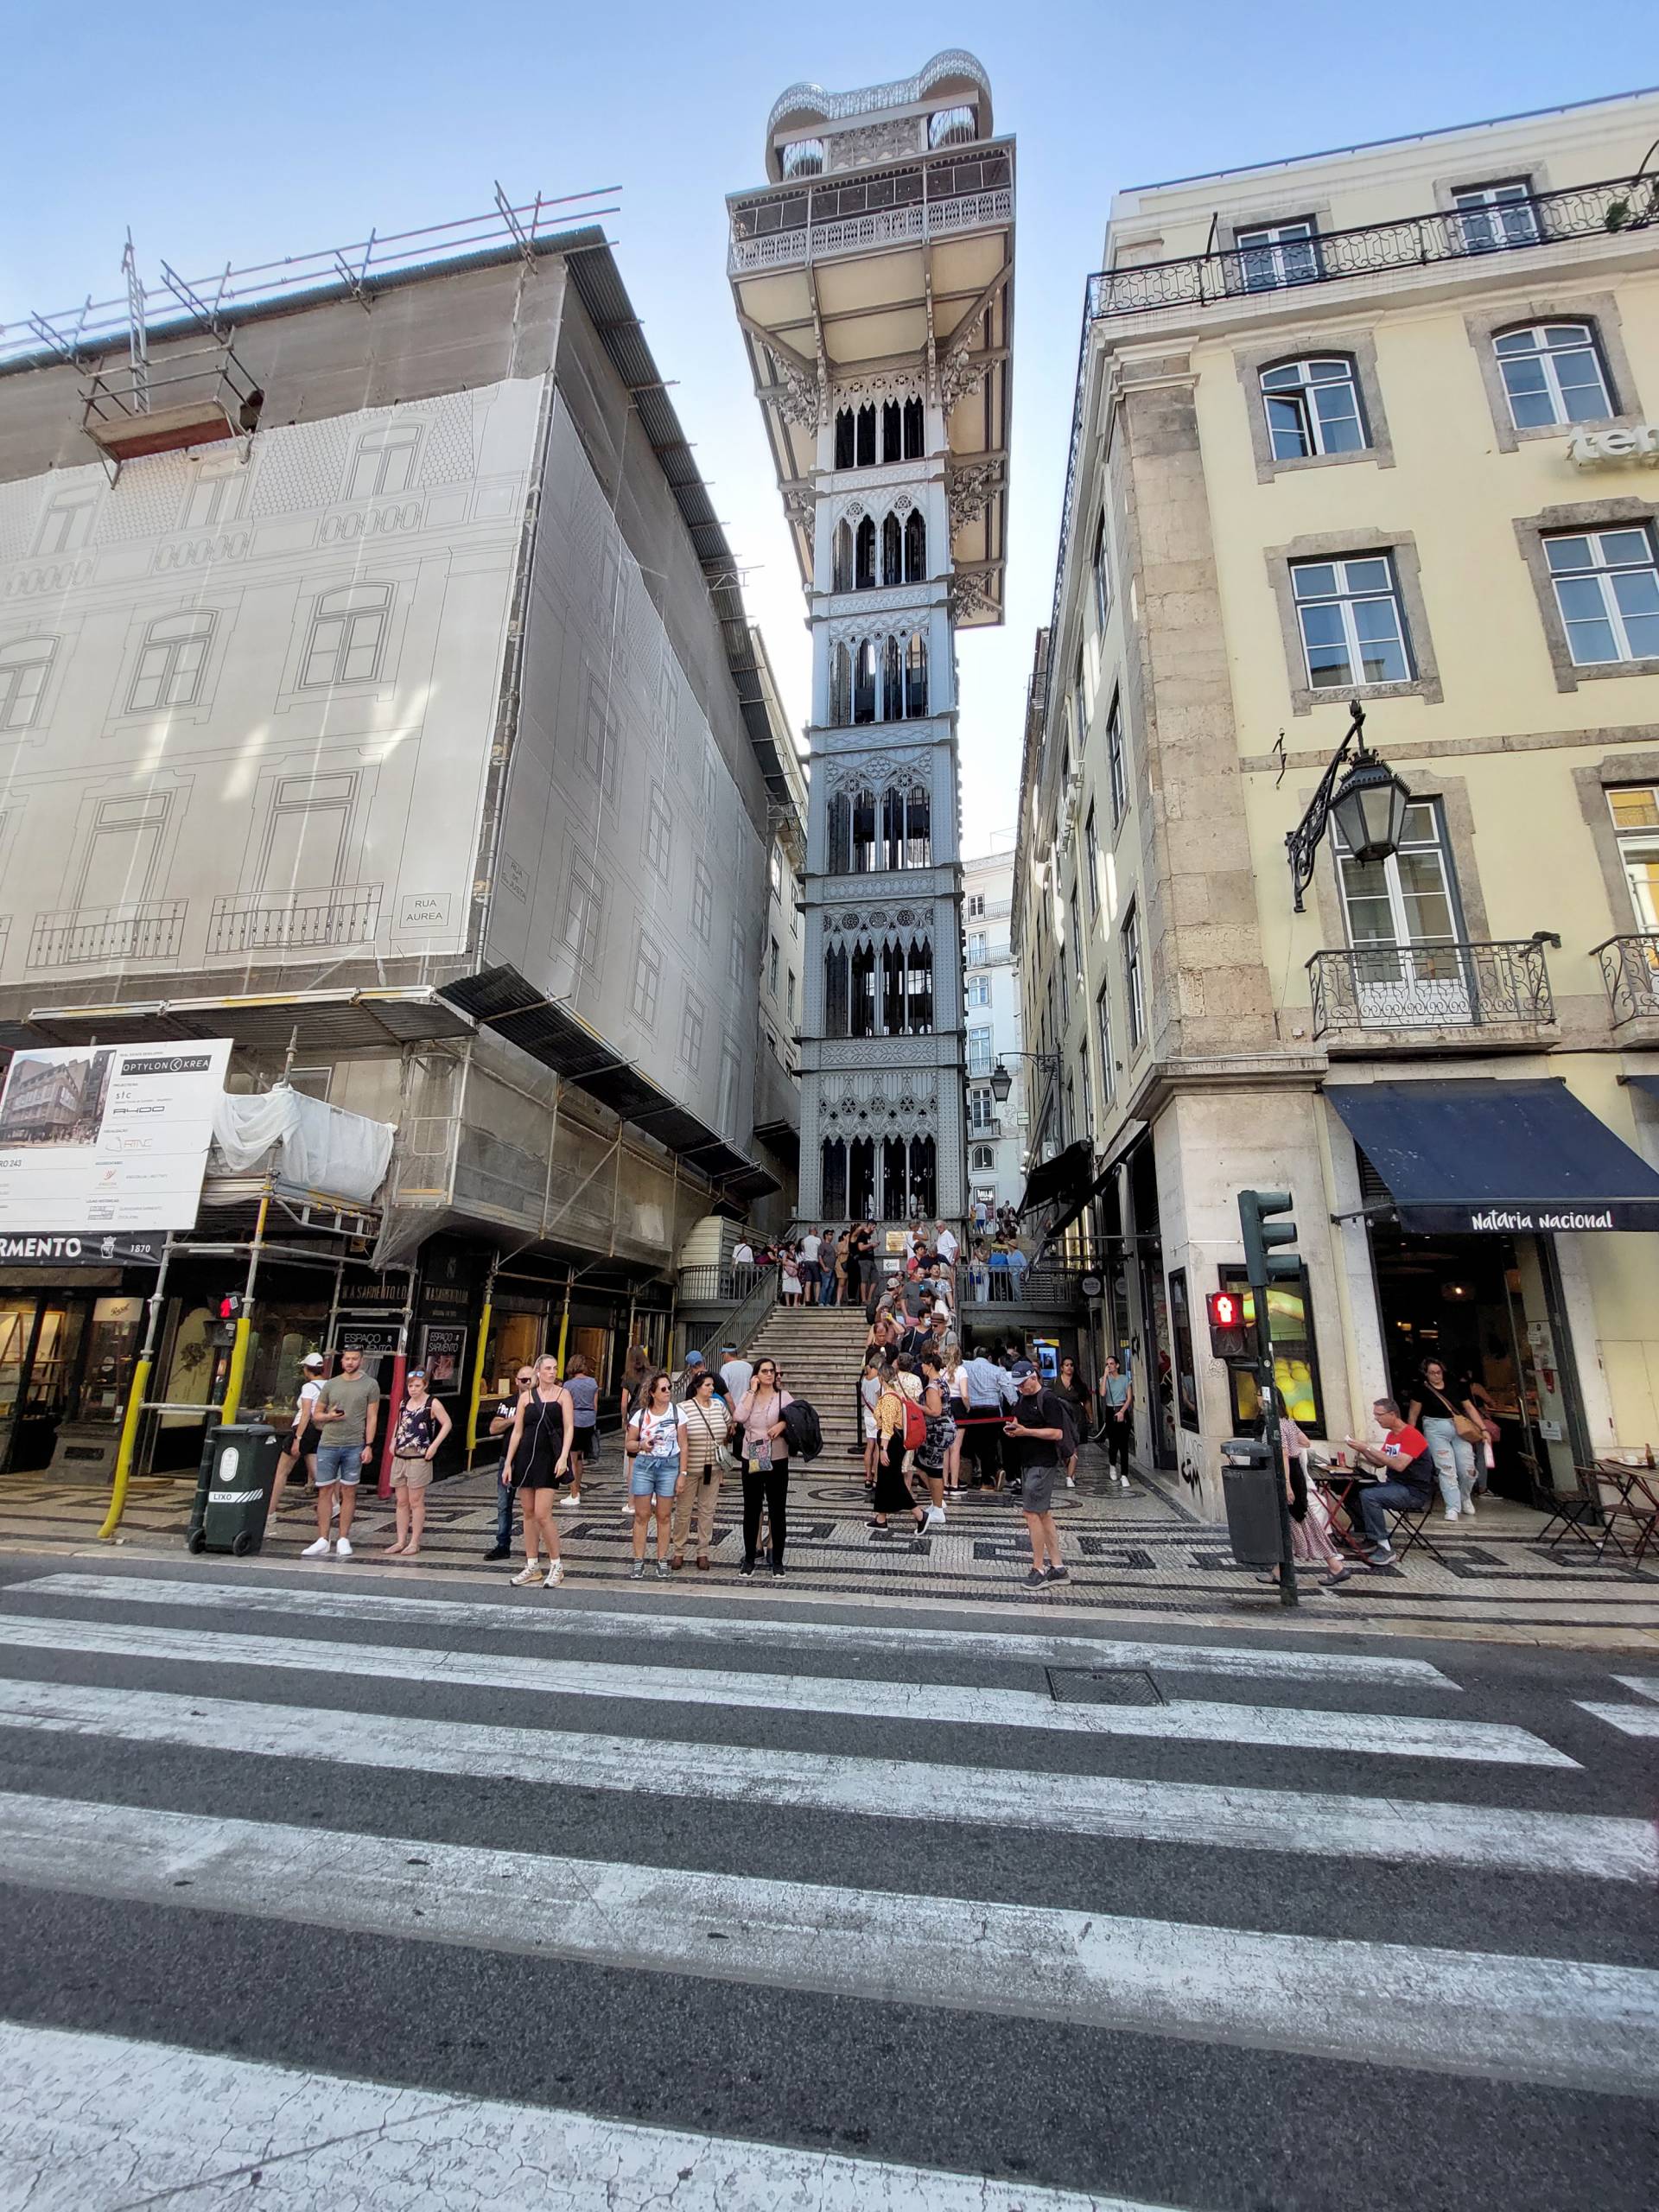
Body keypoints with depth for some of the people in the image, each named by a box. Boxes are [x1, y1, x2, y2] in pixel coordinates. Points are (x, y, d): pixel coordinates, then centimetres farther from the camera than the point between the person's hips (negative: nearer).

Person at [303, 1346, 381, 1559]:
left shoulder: (370, 1384, 1)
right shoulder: (331, 1384, 9)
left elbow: (372, 1417, -1)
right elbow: (316, 1414, 15)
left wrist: (369, 1446, -8)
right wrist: (329, 1416, -7)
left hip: (354, 1446, -3)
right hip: (327, 1444, 3)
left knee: (348, 1492, 4)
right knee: (325, 1491, 5)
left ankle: (344, 1540, 11)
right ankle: (322, 1541, 12)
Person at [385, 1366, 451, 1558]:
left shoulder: (432, 1404, -7)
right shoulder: (404, 1403, 10)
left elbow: (447, 1424, -7)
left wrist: (434, 1445, -13)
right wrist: (393, 1441, 12)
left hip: (419, 1458, -6)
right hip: (400, 1458, 6)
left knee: (416, 1501, 0)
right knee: (401, 1502, 10)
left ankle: (414, 1542, 8)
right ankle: (401, 1541, 18)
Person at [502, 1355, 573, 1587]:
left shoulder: (563, 1394, 0)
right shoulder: (526, 1396, 7)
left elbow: (569, 1428, -5)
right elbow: (517, 1431, 9)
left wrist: (563, 1457, -16)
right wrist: (508, 1463, 6)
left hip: (548, 1458, -4)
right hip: (526, 1456, 4)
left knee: (542, 1514, -9)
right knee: (528, 1513, 9)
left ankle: (556, 1565, 6)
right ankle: (532, 1566, 20)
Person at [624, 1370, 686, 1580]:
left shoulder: (677, 1412, -3)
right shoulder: (641, 1414, -1)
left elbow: (683, 1445, -1)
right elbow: (628, 1444, 5)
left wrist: (682, 1473, -4)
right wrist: (641, 1445, -17)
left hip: (669, 1466, -1)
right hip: (643, 1466, 1)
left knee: (663, 1516, 6)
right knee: (641, 1515, 4)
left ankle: (662, 1561, 17)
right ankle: (638, 1561, 15)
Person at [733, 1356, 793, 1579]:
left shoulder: (783, 1396, 0)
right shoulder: (747, 1396, 4)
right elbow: (740, 1417, -14)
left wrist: (783, 1424, -21)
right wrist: (753, 1391, -12)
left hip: (777, 1460, -1)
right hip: (751, 1460, 1)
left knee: (777, 1510, 5)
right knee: (751, 1510, 10)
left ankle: (777, 1560, 16)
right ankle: (749, 1559, 22)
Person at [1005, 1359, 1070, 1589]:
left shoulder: (1048, 1399, -14)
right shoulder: (1022, 1398, 13)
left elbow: (1057, 1433, -19)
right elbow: (1018, 1422, 24)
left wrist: (1026, 1431, -22)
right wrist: (1012, 1429, 1)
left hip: (1043, 1463, -9)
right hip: (1027, 1462, 9)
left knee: (1031, 1512, -9)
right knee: (1043, 1514, 12)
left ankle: (1038, 1569, 0)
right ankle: (1057, 1567, 19)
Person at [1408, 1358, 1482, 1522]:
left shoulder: (1454, 1385, 6)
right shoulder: (1422, 1389, -4)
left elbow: (1469, 1407, 12)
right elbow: (1413, 1413, 0)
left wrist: (1483, 1429, 4)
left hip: (1459, 1428, 3)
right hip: (1436, 1430, -3)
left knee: (1468, 1469, 1)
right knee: (1447, 1469, -9)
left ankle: (1465, 1498, 29)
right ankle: (1453, 1508, -4)